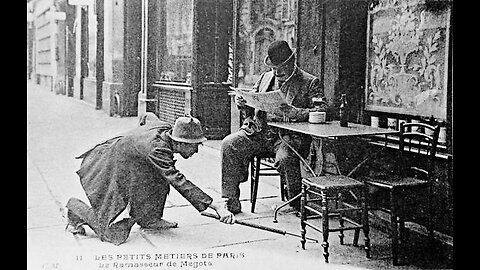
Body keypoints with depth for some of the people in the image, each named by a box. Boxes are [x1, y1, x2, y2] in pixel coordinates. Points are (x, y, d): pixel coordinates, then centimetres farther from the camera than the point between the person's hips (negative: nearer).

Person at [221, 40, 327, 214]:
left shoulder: (310, 82, 4)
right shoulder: (265, 77, 20)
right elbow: (250, 109, 24)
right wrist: (242, 103, -1)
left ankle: (297, 202, -8)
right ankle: (231, 202, -12)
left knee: (285, 158, -35)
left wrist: (293, 112, -23)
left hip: (287, 135, -4)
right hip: (258, 131, 5)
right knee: (228, 144, -19)